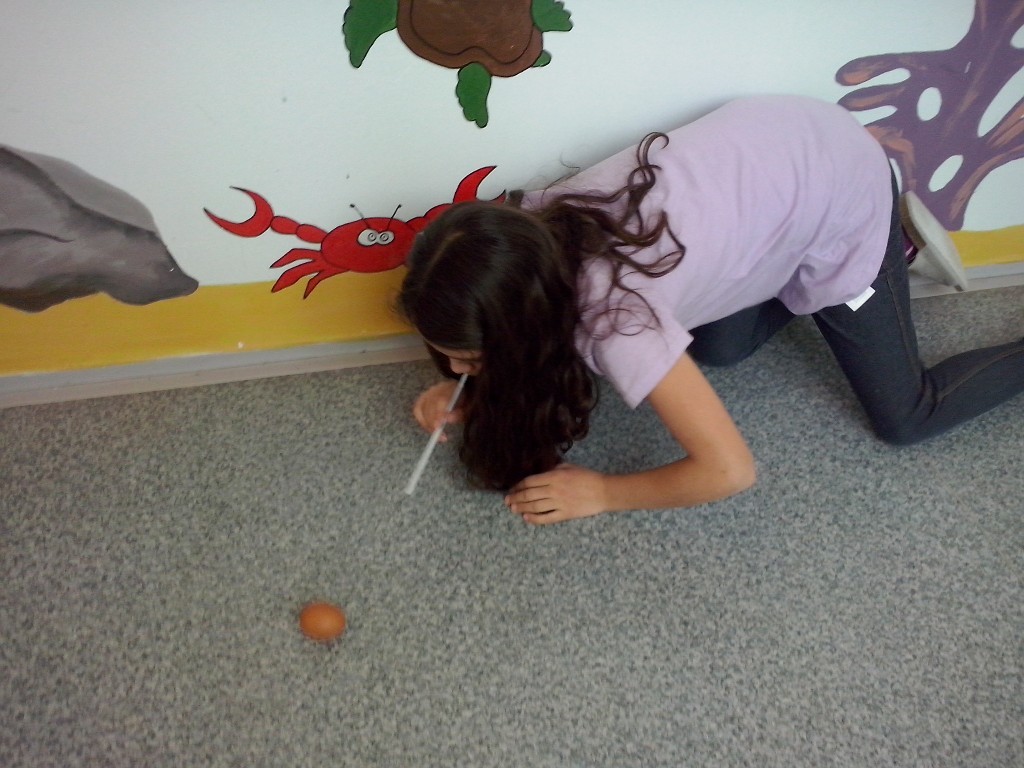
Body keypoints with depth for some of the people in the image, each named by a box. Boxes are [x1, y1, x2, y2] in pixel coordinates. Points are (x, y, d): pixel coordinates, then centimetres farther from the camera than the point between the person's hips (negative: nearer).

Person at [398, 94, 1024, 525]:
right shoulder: (530, 230, -17)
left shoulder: (615, 318, -37)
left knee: (903, 419, 3)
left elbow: (731, 470, -32)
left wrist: (600, 494, -21)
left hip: (842, 188, -6)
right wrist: (467, 393, -12)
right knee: (720, 349, 15)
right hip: (773, 137, 6)